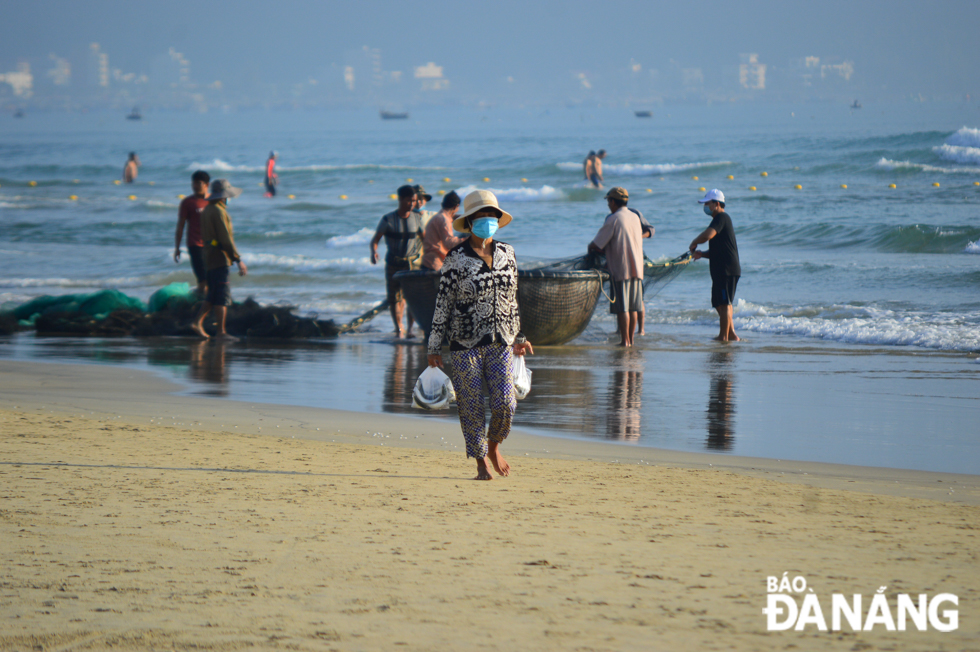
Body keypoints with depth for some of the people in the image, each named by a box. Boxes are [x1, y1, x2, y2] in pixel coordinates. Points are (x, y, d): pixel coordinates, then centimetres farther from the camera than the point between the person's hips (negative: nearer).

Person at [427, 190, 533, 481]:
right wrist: (435, 347, -5)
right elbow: (443, 303, -4)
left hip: (500, 342, 3)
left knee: (505, 402, -7)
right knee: (471, 406, -1)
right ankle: (481, 463, 13)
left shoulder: (506, 253, 9)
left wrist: (518, 337, 21)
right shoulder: (457, 258, -5)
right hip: (465, 343, -3)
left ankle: (494, 447, 20)